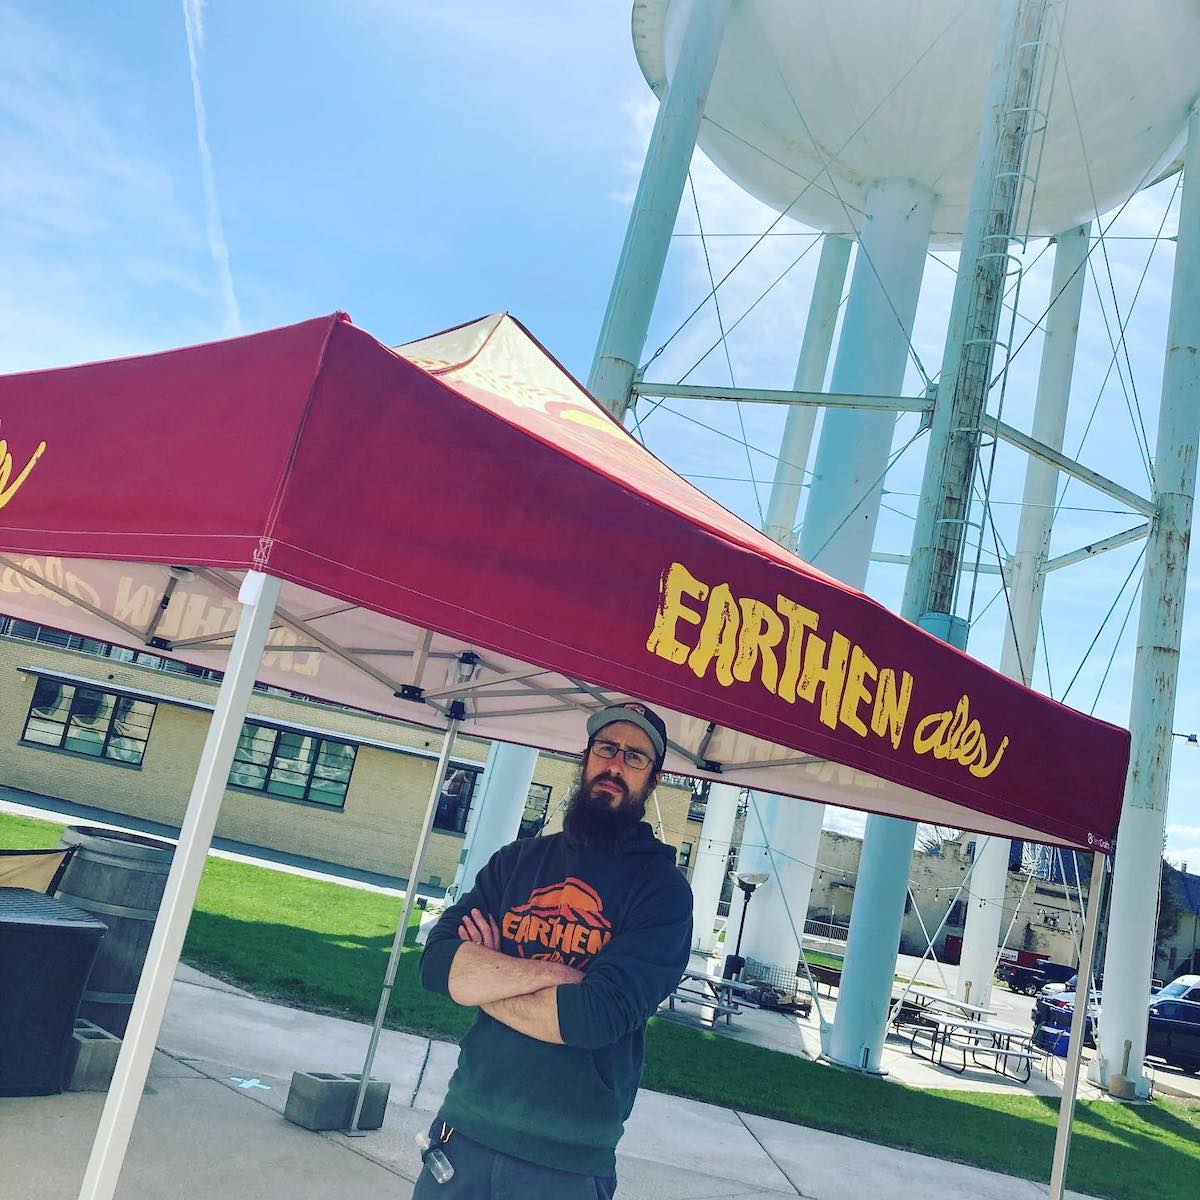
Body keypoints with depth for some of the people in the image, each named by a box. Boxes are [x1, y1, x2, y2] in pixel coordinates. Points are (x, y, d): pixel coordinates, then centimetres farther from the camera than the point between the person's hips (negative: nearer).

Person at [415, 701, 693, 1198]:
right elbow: (437, 964, -6)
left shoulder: (661, 888, -9)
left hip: (569, 1159, -3)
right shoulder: (518, 859, 5)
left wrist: (485, 979, -9)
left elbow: (598, 1015, -21)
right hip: (465, 1130, 3)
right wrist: (557, 973, -18)